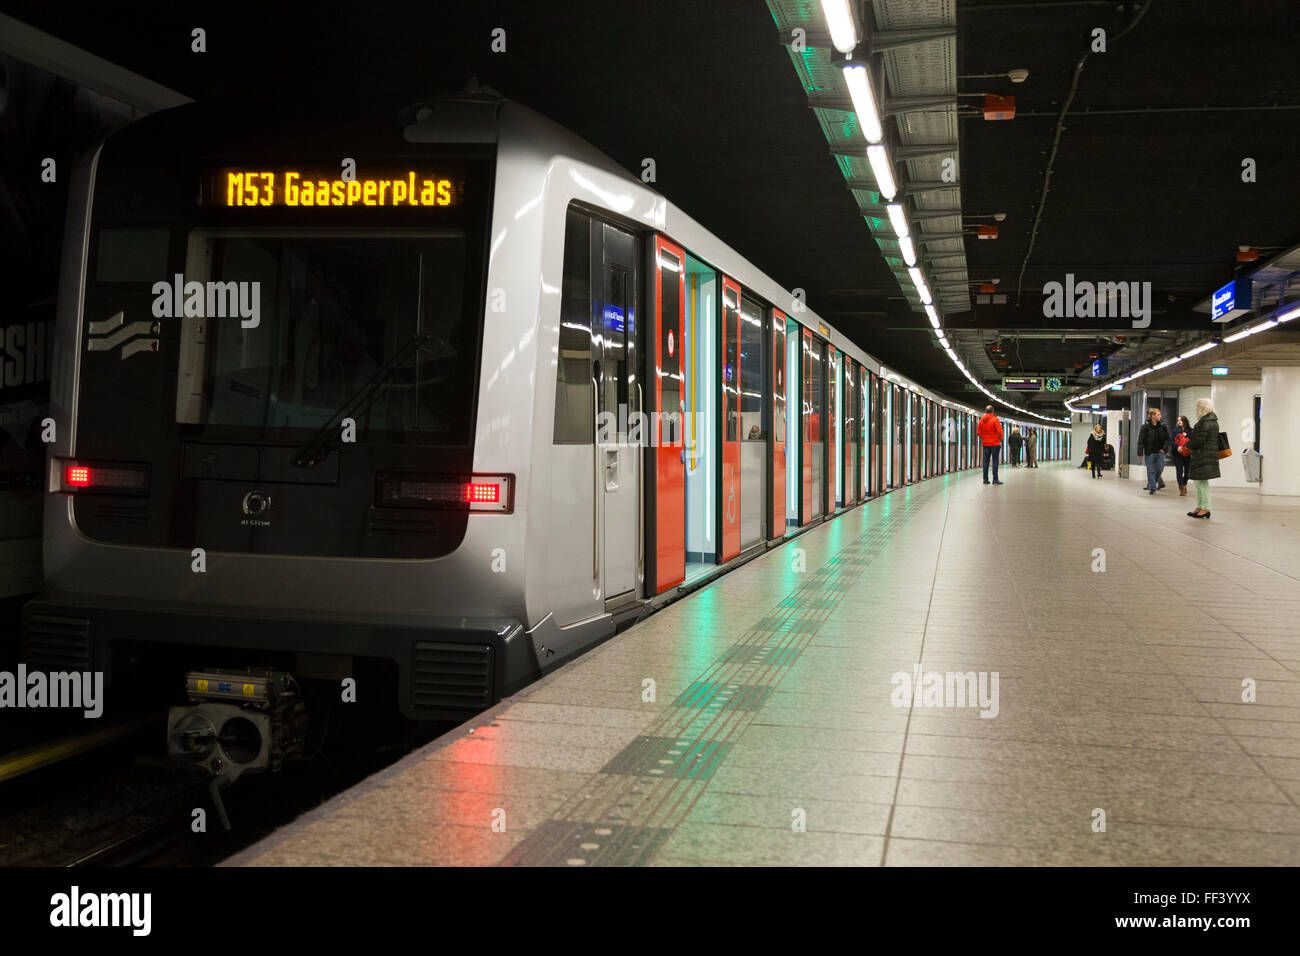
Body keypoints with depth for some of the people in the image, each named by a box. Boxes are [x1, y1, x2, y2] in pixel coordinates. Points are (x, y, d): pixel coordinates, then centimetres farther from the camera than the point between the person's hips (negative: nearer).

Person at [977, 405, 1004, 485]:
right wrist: (1000, 439, 3)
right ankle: (995, 480, -4)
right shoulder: (995, 419, -11)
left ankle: (985, 479, 9)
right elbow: (1000, 431, -13)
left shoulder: (981, 420, 3)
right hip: (995, 444, -4)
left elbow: (978, 432, 6)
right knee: (995, 461, -2)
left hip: (986, 444, 5)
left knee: (986, 461, 9)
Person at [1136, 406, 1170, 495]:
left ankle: (1151, 483, 28)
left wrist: (1164, 448, -3)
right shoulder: (1145, 426, -7)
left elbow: (1167, 438, 10)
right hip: (1149, 452, -3)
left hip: (1160, 452, 3)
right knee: (1151, 470, 1)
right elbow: (1141, 440, -6)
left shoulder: (1162, 426, 3)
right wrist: (1140, 453, -9)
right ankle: (1152, 488, 8)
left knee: (1160, 469, 5)